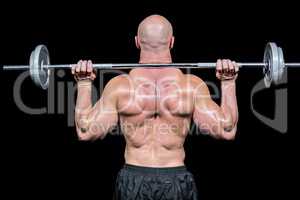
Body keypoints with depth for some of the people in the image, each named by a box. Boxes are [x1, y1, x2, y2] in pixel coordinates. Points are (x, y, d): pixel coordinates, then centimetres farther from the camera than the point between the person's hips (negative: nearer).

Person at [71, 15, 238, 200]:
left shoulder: (119, 85, -6)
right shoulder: (193, 85, -7)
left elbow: (85, 131, -2)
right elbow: (226, 131, -4)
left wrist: (84, 83, 6)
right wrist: (228, 82, 3)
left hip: (132, 180, 1)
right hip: (177, 181, 0)